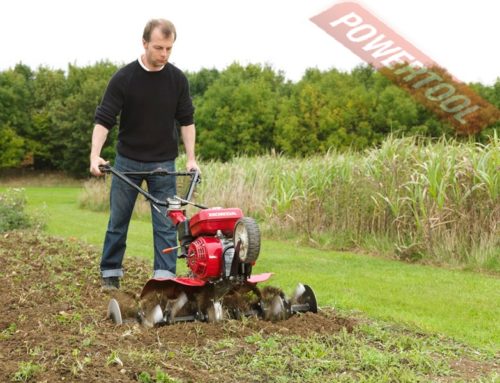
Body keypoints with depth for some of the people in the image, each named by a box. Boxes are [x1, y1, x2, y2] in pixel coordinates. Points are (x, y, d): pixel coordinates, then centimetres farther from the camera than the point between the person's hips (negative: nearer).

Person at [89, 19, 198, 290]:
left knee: (166, 223, -2)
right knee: (118, 220, 7)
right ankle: (110, 273, 20)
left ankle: (164, 276, 1)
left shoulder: (177, 79, -4)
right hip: (127, 161, -1)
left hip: (163, 163, 1)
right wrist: (95, 155, -26)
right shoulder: (123, 78, -12)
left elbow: (186, 120, 3)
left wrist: (191, 158, -4)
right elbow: (104, 119, -13)